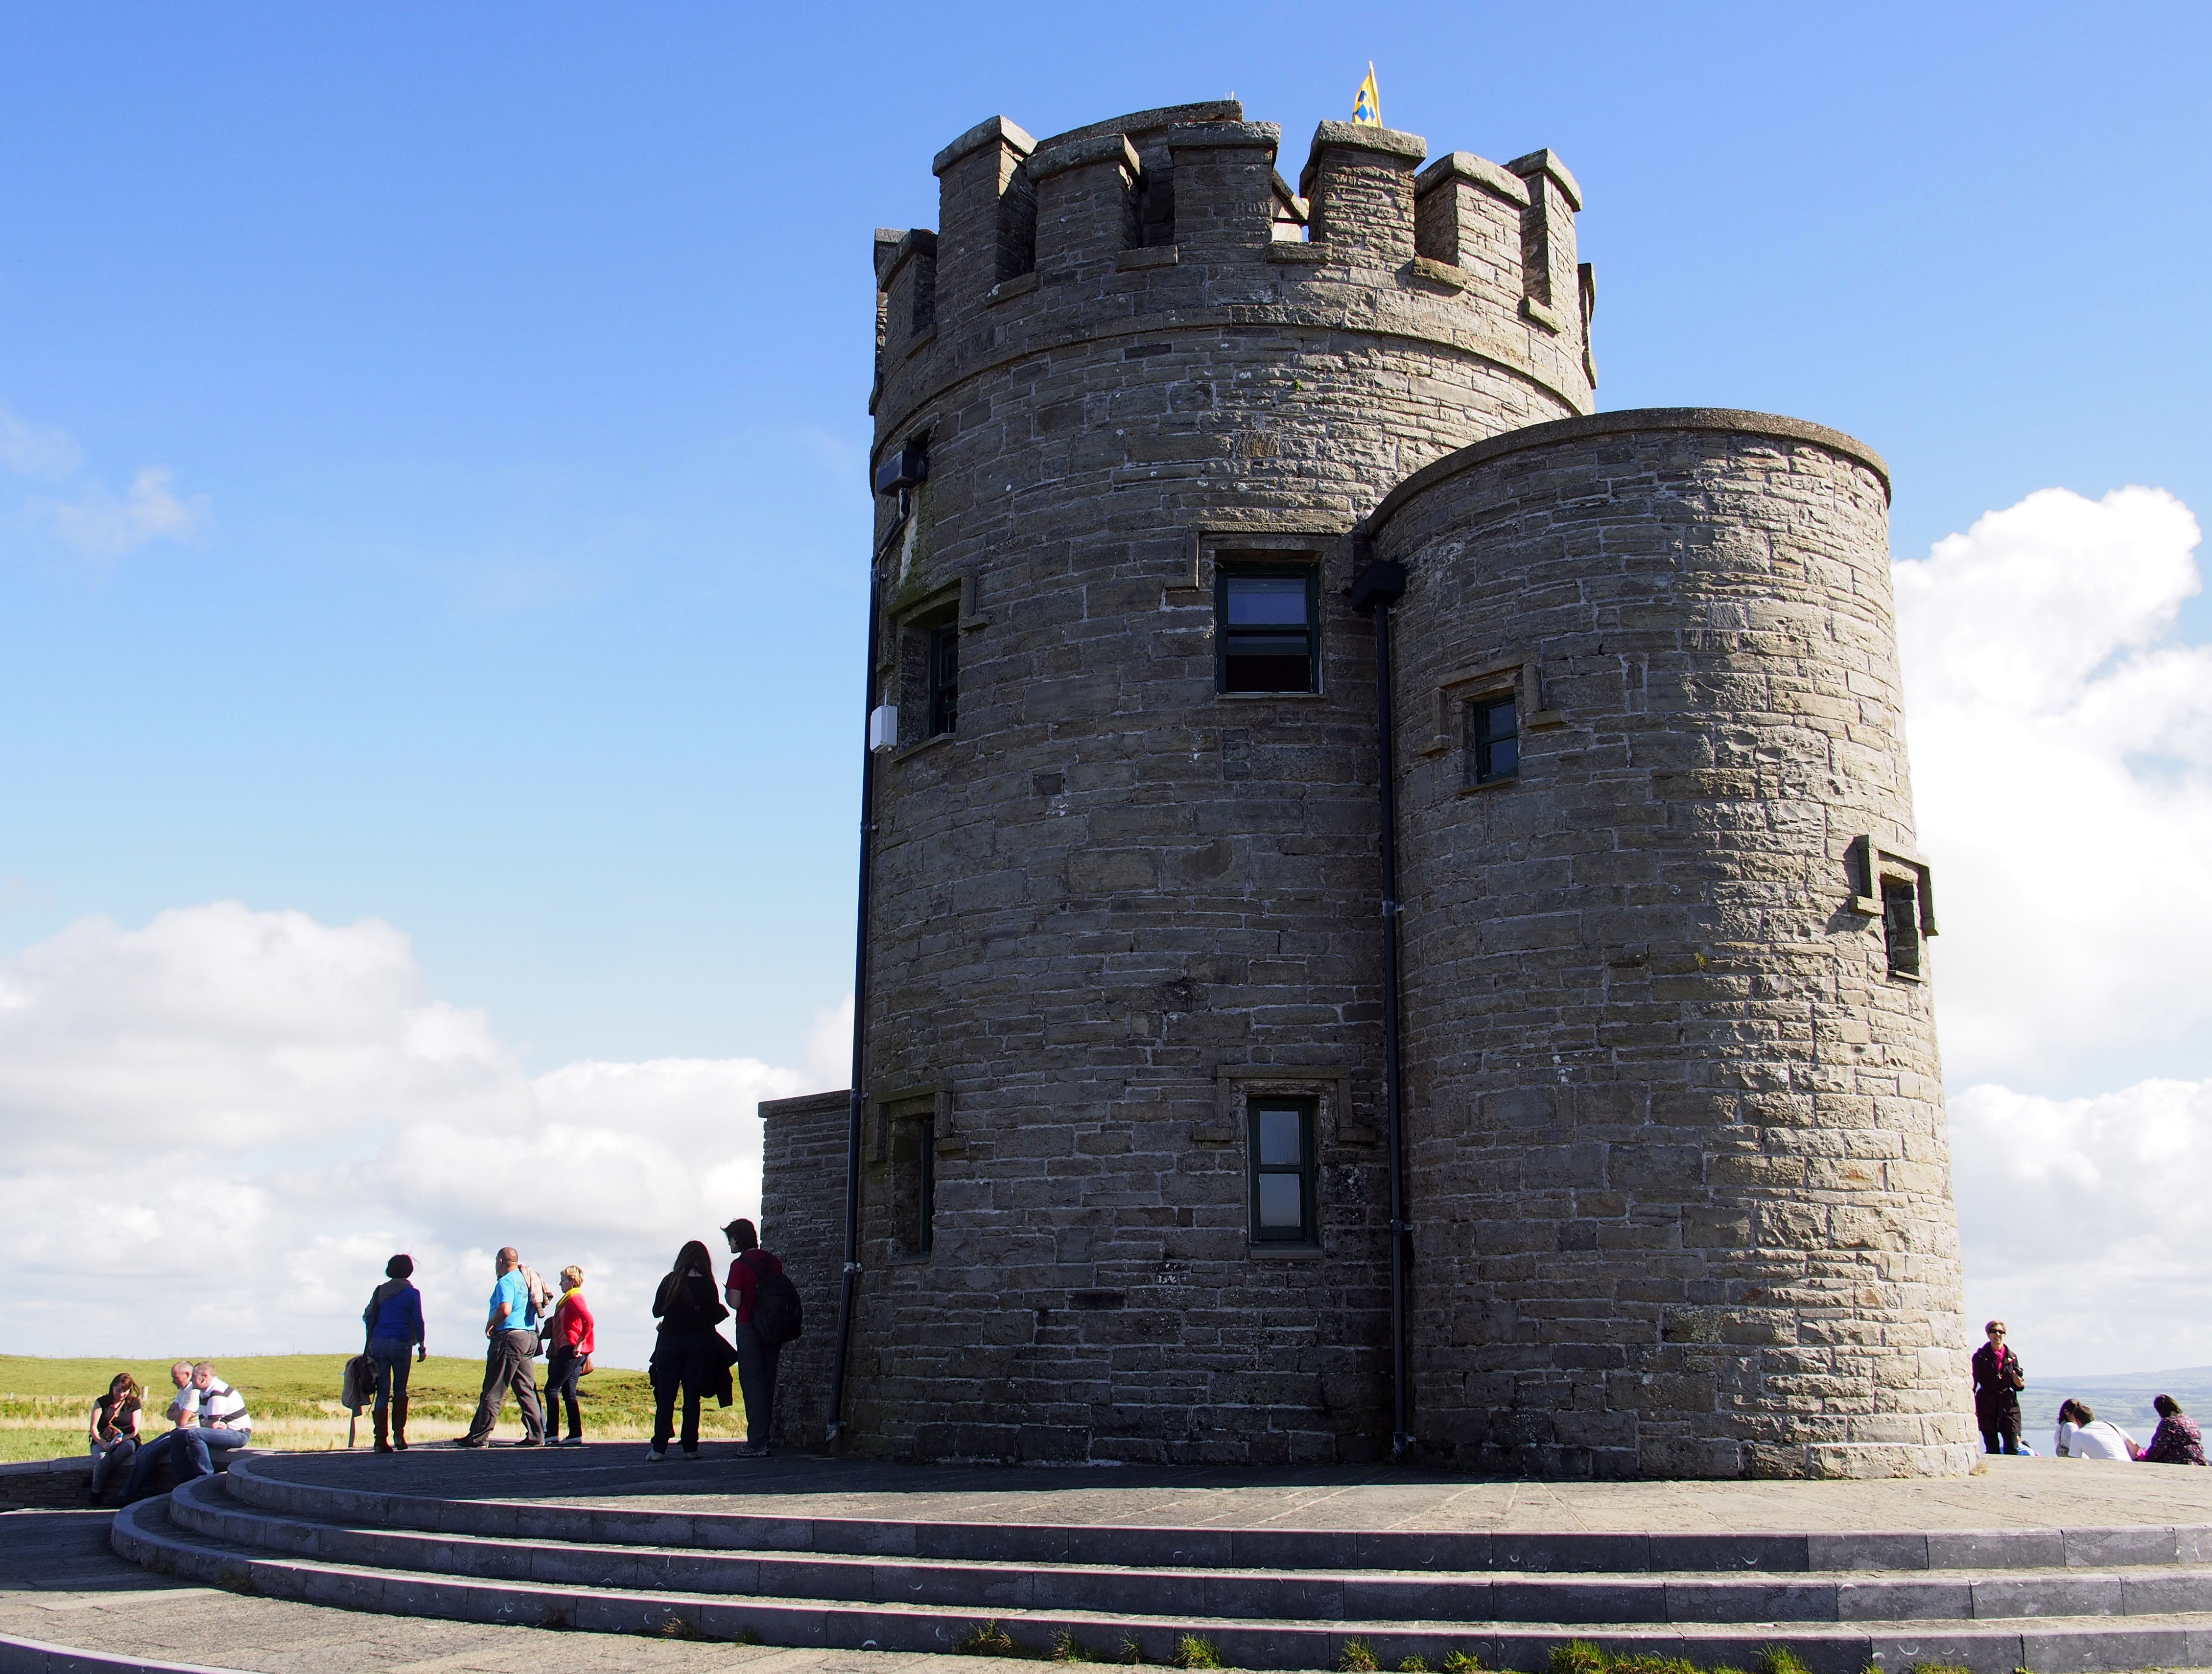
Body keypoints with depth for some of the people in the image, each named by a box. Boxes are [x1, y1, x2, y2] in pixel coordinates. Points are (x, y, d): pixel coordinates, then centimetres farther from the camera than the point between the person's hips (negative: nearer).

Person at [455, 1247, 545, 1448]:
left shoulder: (506, 1281, -10)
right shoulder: (526, 1280, 15)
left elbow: (505, 1310, -23)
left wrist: (490, 1324, -8)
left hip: (509, 1336, -8)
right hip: (530, 1337, 8)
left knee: (493, 1391, -4)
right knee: (527, 1391, 9)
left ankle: (479, 1437, -1)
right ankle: (536, 1435, 4)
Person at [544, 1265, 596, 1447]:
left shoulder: (574, 1298, -10)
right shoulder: (571, 1299, 21)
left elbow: (589, 1320, -24)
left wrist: (579, 1343, -22)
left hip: (571, 1350, -10)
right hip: (573, 1351, 10)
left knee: (552, 1389, -8)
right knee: (569, 1393, 9)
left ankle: (552, 1434, -10)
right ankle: (576, 1435, 6)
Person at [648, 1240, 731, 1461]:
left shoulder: (670, 1281, -1)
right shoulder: (706, 1284, -4)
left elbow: (656, 1311, 5)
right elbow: (715, 1316, -2)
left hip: (669, 1343, 0)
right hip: (697, 1343, 0)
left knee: (665, 1396, 3)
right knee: (692, 1396, 5)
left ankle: (659, 1448, -3)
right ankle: (690, 1448, 2)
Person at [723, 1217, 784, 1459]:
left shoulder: (740, 1265, -10)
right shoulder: (774, 1262, 9)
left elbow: (735, 1302, -15)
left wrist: (726, 1293, 7)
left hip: (749, 1328, -6)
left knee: (752, 1384, -4)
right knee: (768, 1383, 11)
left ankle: (757, 1444, -8)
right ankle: (763, 1438, 14)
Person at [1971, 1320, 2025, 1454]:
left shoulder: (2012, 1357, 9)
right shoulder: (1980, 1357, 1)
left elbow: (2016, 1385, 16)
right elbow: (1973, 1384, -2)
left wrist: (2019, 1384, -8)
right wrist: (1972, 1408, -10)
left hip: (2009, 1405, 2)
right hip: (1987, 1406, -2)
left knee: (2013, 1448, -5)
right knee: (1992, 1449, -2)